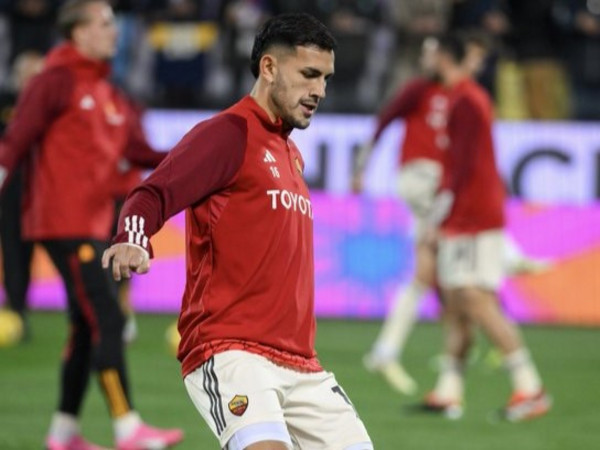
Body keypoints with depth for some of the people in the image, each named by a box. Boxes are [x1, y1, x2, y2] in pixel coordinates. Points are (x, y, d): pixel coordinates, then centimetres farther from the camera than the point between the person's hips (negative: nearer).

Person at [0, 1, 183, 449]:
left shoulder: (107, 93, 16)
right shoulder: (56, 82, -8)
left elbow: (139, 151, 13)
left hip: (93, 224, 9)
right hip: (64, 223, -9)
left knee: (87, 328, 11)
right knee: (108, 320, -13)